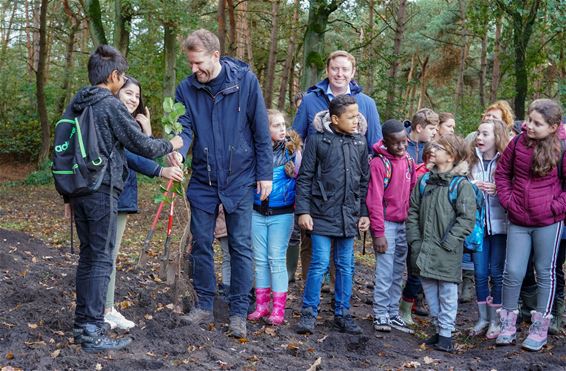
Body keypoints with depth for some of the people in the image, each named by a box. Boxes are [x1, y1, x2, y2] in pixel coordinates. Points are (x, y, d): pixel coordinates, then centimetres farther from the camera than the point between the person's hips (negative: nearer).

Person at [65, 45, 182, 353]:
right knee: (102, 258, -4)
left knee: (87, 255, 14)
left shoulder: (75, 105, 12)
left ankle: (82, 323, 19)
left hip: (78, 188, 8)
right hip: (102, 191, -8)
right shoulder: (111, 105, -11)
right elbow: (141, 145, -10)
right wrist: (170, 145, 9)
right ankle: (93, 332, -5)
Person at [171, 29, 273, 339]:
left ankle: (239, 313, 12)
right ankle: (204, 306, 22)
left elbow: (261, 131, -6)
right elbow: (185, 128, -8)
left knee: (241, 247, 2)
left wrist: (265, 173, -7)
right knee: (201, 244, 8)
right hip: (203, 181, 3)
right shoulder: (186, 88, -2)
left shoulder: (245, 81, -9)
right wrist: (177, 151, -31)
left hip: (239, 180, -3)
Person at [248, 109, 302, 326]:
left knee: (277, 260, -2)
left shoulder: (290, 150, -2)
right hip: (257, 213, 3)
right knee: (260, 260, 9)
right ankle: (261, 305, 18)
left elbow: (300, 175, -10)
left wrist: (296, 151, -17)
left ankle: (278, 308, 5)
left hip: (282, 214, -2)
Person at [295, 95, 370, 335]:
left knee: (345, 266, 10)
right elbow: (304, 178, -2)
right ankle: (308, 313, 7)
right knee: (320, 263, -4)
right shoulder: (318, 141, -4)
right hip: (323, 213, -4)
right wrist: (302, 210, -8)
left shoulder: (360, 143, 8)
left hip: (349, 215, 4)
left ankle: (342, 314, 20)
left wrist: (365, 213, 10)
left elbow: (365, 180, 14)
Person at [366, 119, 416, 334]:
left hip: (403, 224, 6)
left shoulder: (408, 161, 9)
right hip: (386, 223, -6)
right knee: (385, 272, -3)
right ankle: (380, 315, 6)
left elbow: (412, 193, 13)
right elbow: (374, 200, -13)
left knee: (398, 272, 10)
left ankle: (393, 314, 18)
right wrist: (378, 233, -15)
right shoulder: (379, 163, -11)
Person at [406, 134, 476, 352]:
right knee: (430, 291, 13)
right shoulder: (424, 181, 8)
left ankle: (446, 334, 12)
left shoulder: (461, 185, -9)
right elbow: (413, 211, 11)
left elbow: (467, 219, -12)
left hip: (446, 253, -6)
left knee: (447, 293, 3)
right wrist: (415, 240, 2)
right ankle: (439, 329, 27)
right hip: (423, 252, 6)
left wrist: (447, 243, -15)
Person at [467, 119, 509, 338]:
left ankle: (496, 320, 16)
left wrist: (498, 190, -21)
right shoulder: (472, 160, 5)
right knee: (480, 273, 8)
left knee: (497, 273, 5)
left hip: (499, 224, -3)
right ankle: (482, 318, 20)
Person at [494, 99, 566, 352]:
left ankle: (540, 328, 21)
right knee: (512, 272, 4)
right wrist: (507, 200, 2)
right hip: (517, 221, 3)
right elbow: (502, 172, 10)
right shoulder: (518, 143, -2)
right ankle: (507, 324, 20)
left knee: (545, 273, 10)